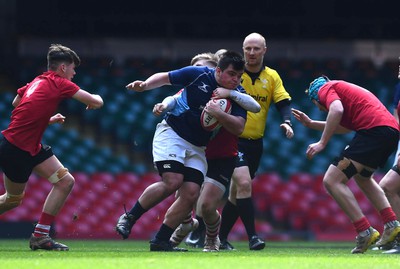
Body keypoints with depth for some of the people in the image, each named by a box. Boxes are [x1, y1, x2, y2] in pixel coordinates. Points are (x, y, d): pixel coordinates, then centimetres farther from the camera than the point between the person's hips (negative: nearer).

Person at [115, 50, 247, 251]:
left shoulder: (238, 94, -3)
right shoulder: (199, 74, -11)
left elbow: (238, 127, -14)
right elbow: (164, 78, 2)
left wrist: (218, 113, -29)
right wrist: (145, 85, -16)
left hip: (197, 147, 4)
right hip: (172, 133, -4)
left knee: (191, 193, -11)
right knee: (172, 181, -24)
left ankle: (160, 241, 0)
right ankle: (128, 218, -7)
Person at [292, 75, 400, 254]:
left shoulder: (325, 89, 8)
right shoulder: (344, 88, 34)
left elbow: (337, 110, -14)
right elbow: (345, 127, 45)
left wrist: (322, 143, -13)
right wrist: (311, 124, 51)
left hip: (373, 130, -9)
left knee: (332, 180, -9)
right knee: (362, 177, 34)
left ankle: (365, 232, -13)